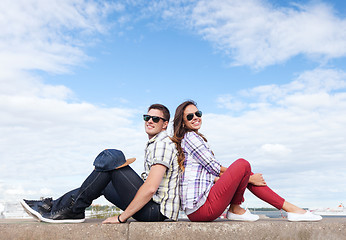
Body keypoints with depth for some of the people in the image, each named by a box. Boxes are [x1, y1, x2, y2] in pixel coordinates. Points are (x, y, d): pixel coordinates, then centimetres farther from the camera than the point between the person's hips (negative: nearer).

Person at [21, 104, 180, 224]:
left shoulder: (163, 143, -12)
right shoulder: (152, 144, 21)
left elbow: (150, 188, -22)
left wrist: (122, 217, -18)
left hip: (155, 210, -10)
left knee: (110, 158, -17)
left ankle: (72, 208, -11)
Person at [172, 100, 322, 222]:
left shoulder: (194, 138, 24)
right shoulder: (190, 136, -6)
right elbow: (214, 167, -10)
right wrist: (248, 177, -1)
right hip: (200, 208, -10)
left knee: (246, 173, 10)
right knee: (242, 164, -17)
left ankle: (291, 209, 7)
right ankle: (235, 210, 0)